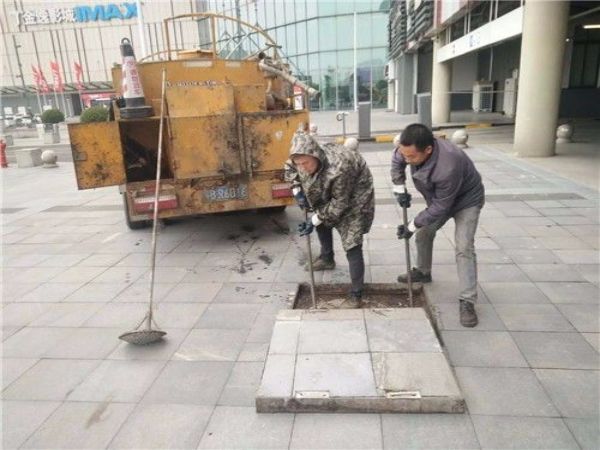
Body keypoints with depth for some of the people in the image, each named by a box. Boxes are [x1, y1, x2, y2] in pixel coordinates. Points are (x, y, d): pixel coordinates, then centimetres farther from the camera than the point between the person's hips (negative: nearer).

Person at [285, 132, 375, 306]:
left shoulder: (339, 168, -42)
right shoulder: (304, 160, -22)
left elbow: (339, 203, -30)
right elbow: (289, 168, 3)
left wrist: (314, 220, -25)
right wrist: (297, 190, -12)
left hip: (353, 199, -7)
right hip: (329, 195, 8)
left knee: (352, 245, -12)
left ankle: (356, 294, -2)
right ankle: (327, 259, 50)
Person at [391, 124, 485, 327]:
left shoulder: (448, 168, -45)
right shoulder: (414, 150, -24)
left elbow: (440, 207, -32)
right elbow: (397, 161, 0)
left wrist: (412, 226, -24)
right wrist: (399, 188, -8)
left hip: (466, 200, -7)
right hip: (439, 198, 7)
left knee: (463, 248, -16)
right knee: (424, 233, 13)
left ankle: (467, 302, -11)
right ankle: (423, 272, 36)